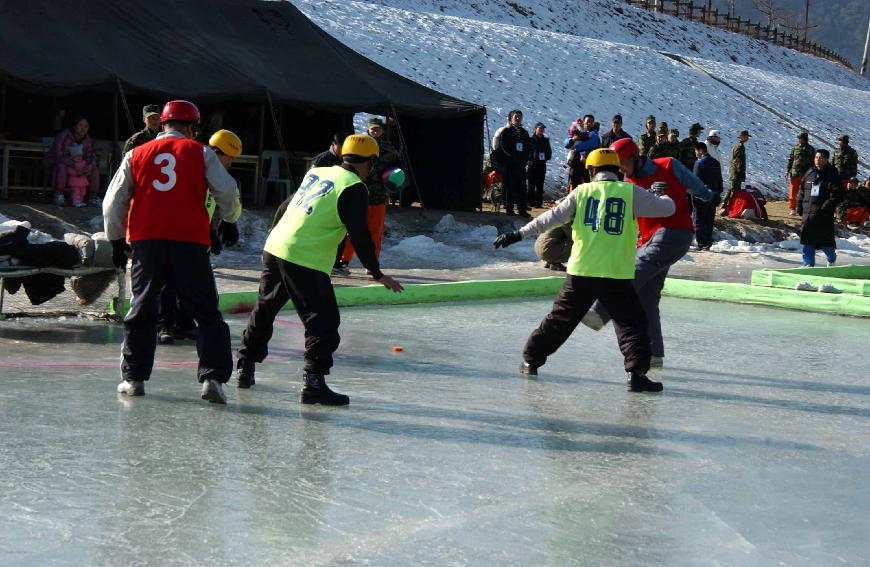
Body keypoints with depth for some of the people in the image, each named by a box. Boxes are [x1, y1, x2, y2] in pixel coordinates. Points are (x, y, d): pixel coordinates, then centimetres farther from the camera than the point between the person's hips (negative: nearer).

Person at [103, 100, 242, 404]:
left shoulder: (136, 155, 13)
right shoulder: (201, 153, 7)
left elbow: (114, 203, 13)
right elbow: (227, 193, 2)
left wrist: (117, 241, 23)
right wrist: (230, 220, 22)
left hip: (146, 242, 2)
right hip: (190, 243, -2)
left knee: (141, 311, 16)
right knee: (206, 313, 5)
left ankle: (134, 377, 15)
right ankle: (212, 377, -5)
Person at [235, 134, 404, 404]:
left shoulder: (316, 172, 15)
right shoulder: (354, 188, -7)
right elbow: (359, 235, -12)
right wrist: (377, 274, -7)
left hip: (274, 248, 8)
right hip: (305, 262, -8)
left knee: (264, 309, 22)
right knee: (323, 321, -5)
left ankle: (245, 367, 32)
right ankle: (313, 382, -12)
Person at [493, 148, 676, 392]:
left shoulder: (582, 191, 6)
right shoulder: (630, 192, 0)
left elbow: (552, 217, 2)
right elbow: (666, 208, 6)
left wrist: (519, 234, 7)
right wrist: (664, 197, 29)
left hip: (581, 272, 3)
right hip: (616, 275, -3)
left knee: (560, 318, 18)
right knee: (631, 323, 5)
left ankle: (531, 360, 28)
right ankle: (636, 372, -10)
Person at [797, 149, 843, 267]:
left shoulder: (832, 175, -5)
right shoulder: (809, 174, 9)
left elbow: (836, 196, -12)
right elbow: (801, 192, 17)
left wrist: (826, 208, -19)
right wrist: (800, 207, 8)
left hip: (824, 216, -4)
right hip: (808, 214, 4)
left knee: (825, 241, 4)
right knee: (807, 241, 3)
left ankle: (831, 260, 30)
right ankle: (808, 264, 11)